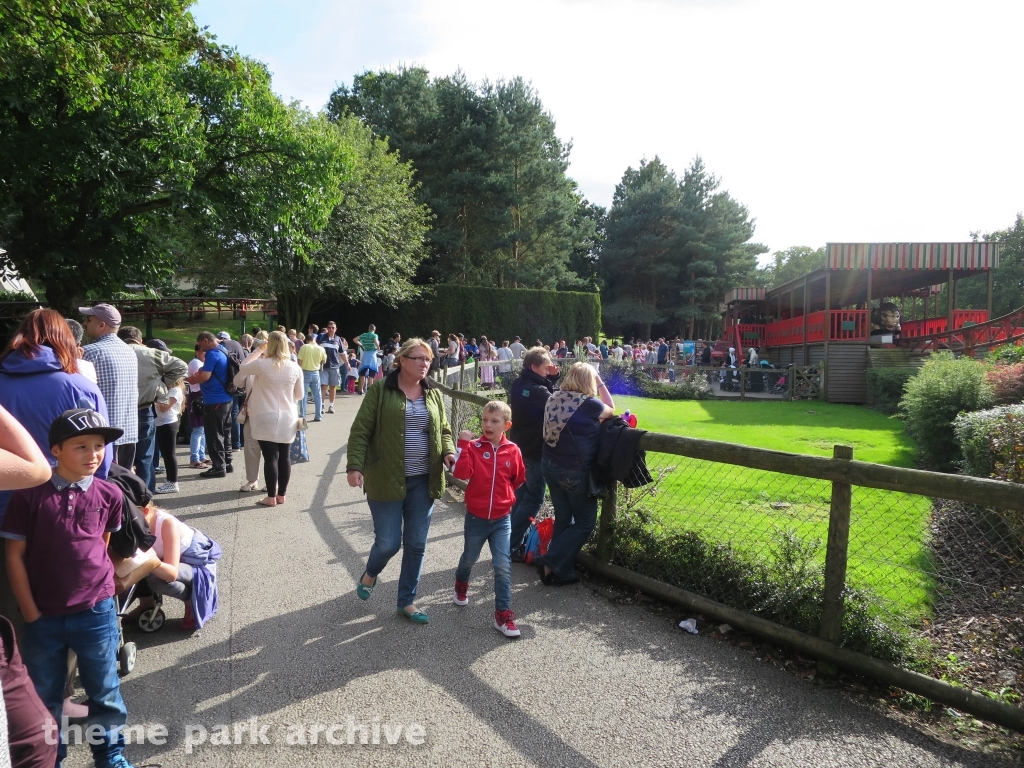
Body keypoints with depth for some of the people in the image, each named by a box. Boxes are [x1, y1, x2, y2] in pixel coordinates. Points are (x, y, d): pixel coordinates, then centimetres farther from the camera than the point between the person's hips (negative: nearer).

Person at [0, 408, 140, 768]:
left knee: (105, 691, 15)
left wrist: (98, 584, 9)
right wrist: (31, 613, -5)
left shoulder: (109, 495, -8)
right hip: (44, 617, 0)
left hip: (96, 613, 1)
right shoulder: (30, 494, -13)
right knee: (44, 696, 19)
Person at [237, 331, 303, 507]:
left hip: (267, 418, -3)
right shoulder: (295, 368, -2)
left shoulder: (261, 364, -11)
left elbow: (242, 368, 10)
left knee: (270, 457, 1)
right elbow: (299, 395, 8)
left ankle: (271, 497, 7)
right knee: (285, 456, 10)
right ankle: (281, 495, 19)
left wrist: (258, 351, 15)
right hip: (287, 419, 3)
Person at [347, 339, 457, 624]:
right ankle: (370, 574, 36)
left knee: (416, 543, 9)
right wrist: (354, 466, -16)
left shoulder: (434, 394, 9)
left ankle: (407, 601, 27)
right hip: (387, 480, -4)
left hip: (423, 481, 4)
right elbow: (360, 431, -6)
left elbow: (444, 430, 17)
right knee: (388, 542, 1)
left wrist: (448, 452, -3)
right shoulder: (380, 390, -5)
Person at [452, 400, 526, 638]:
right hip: (475, 517, 0)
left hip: (502, 519, 0)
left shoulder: (512, 451, -6)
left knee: (503, 566, -5)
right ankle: (461, 585, 52)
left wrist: (507, 496, 4)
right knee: (470, 558, 21)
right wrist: (463, 445, -27)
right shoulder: (474, 447, -11)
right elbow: (461, 473, -26)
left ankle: (503, 615, 7)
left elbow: (519, 480, 9)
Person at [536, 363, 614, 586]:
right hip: (575, 471, -7)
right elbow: (610, 410, 4)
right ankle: (551, 563, 3)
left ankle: (561, 571, 24)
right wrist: (600, 383, 9)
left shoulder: (553, 398, -1)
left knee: (563, 519, 19)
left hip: (549, 465, 7)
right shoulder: (588, 404, -17)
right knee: (585, 523, 10)